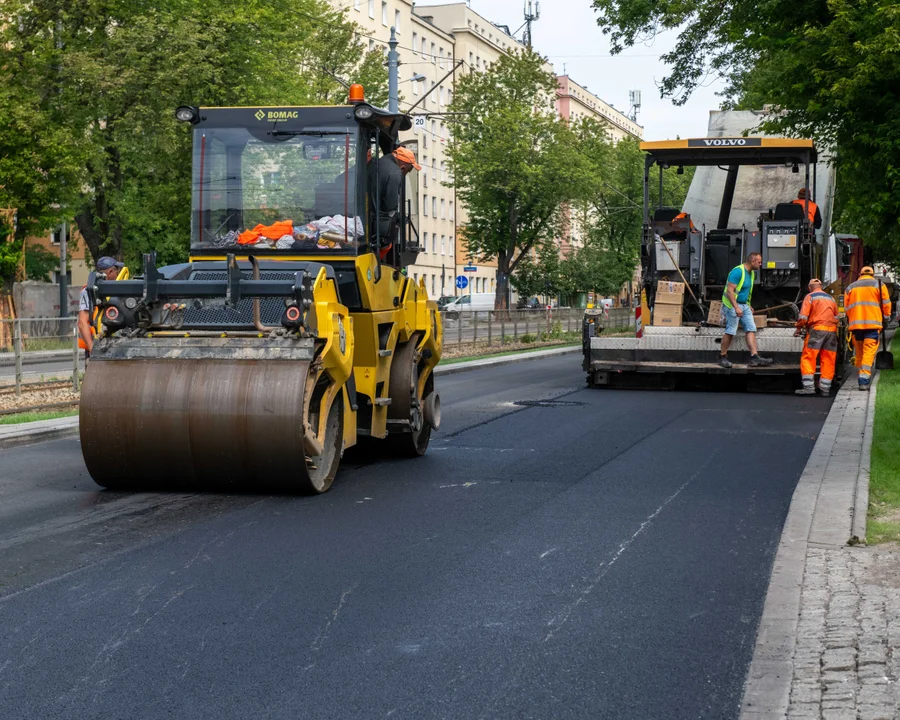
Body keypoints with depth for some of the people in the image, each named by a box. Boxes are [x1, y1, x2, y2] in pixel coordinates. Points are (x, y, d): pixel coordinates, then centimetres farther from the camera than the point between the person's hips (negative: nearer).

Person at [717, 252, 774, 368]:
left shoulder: (751, 273, 13)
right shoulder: (737, 271, -17)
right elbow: (730, 291, -22)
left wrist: (748, 306, 20)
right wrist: (736, 308, -28)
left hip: (744, 305, 9)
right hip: (732, 305, -9)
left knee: (751, 329, -2)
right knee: (730, 332, -5)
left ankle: (754, 358, -6)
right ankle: (722, 357, 8)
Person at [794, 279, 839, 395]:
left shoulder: (810, 297, 2)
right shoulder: (831, 298, 20)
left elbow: (803, 316, -6)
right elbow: (836, 317, 21)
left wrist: (799, 328, 5)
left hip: (816, 329, -5)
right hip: (832, 330, 6)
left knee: (808, 358, -4)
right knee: (828, 360, 6)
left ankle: (809, 387, -12)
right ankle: (825, 388, 7)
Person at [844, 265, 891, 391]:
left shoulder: (850, 288, 16)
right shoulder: (879, 285, 7)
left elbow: (846, 308, 15)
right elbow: (886, 304, 3)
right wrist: (885, 319, 13)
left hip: (855, 324, 3)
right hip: (873, 324, -3)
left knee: (859, 352, 13)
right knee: (869, 352, -7)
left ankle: (862, 379, 18)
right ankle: (864, 380, -18)